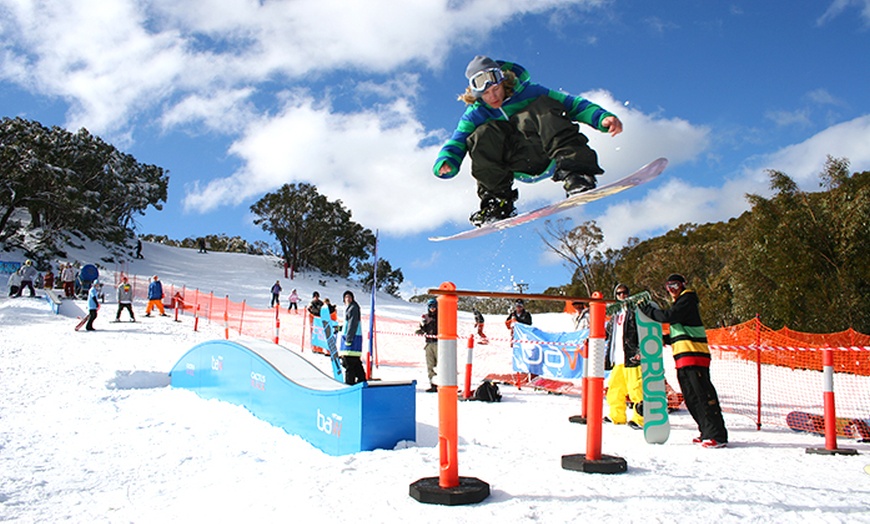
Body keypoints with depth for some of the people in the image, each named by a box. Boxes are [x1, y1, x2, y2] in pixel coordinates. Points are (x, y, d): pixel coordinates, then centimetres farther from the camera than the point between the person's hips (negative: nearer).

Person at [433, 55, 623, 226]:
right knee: (483, 134, -25)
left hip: (550, 154, -1)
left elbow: (571, 104, -2)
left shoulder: (528, 92, 2)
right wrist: (446, 164, -30)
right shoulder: (475, 115, 5)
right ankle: (497, 201, -23)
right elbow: (455, 145, -6)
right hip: (522, 168, 1)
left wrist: (602, 117, -19)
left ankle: (574, 172, -40)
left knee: (542, 107, -27)